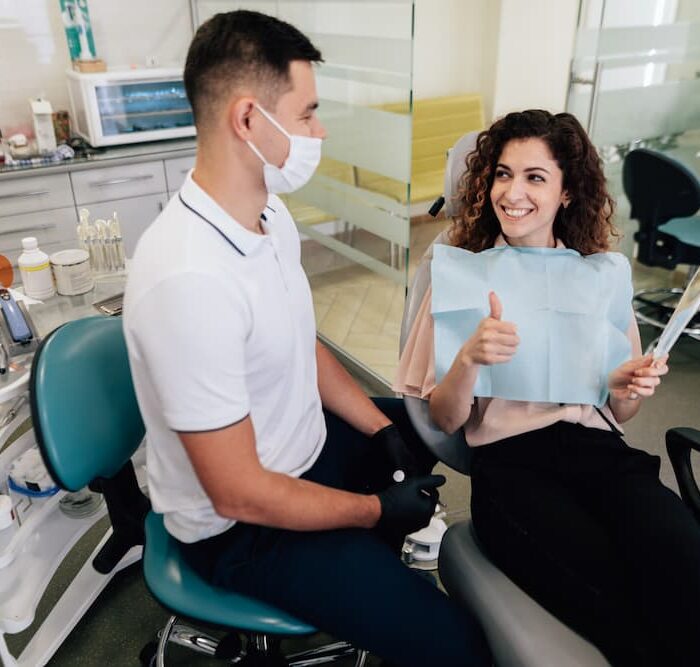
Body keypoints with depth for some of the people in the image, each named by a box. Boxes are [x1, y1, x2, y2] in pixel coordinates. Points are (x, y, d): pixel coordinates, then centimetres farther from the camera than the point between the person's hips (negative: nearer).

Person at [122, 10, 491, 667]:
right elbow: (240, 494, -27)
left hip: (306, 443, 9)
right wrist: (377, 510, -14)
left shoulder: (268, 213, -5)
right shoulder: (188, 280, -33)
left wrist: (381, 428, 1)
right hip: (242, 526, -8)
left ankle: (369, 572, 37)